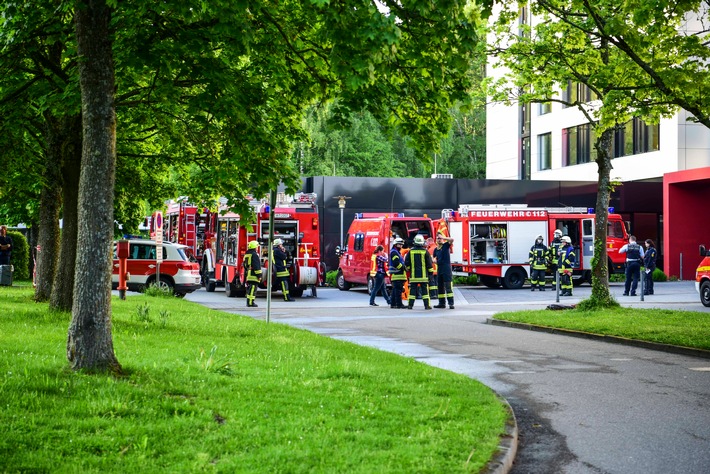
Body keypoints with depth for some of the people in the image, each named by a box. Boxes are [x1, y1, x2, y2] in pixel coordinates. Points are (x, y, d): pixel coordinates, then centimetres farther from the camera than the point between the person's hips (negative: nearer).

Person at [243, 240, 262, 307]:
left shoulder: (246, 254, 17)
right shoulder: (254, 254, -12)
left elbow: (244, 265, 23)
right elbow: (257, 266, -17)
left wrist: (245, 274, 29)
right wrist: (259, 275, -15)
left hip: (247, 275, 9)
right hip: (253, 275, -9)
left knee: (249, 288, 15)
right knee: (252, 289, -10)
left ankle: (248, 302, 19)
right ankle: (250, 303, -13)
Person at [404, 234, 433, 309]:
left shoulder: (411, 251, 0)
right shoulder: (425, 251, -5)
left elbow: (406, 262, 6)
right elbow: (429, 263, -1)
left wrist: (408, 269, 22)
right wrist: (430, 272, 8)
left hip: (413, 275, 1)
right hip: (423, 275, -1)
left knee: (413, 290, 5)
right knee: (425, 290, 2)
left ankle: (410, 305, 3)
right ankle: (427, 305, 0)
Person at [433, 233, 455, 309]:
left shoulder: (446, 245, 0)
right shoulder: (436, 249, 15)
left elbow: (452, 240, -18)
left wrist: (443, 237, -15)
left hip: (447, 268, -7)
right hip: (439, 269, 7)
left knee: (448, 286, -12)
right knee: (440, 287, 9)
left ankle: (451, 303, -15)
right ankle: (442, 303, 17)